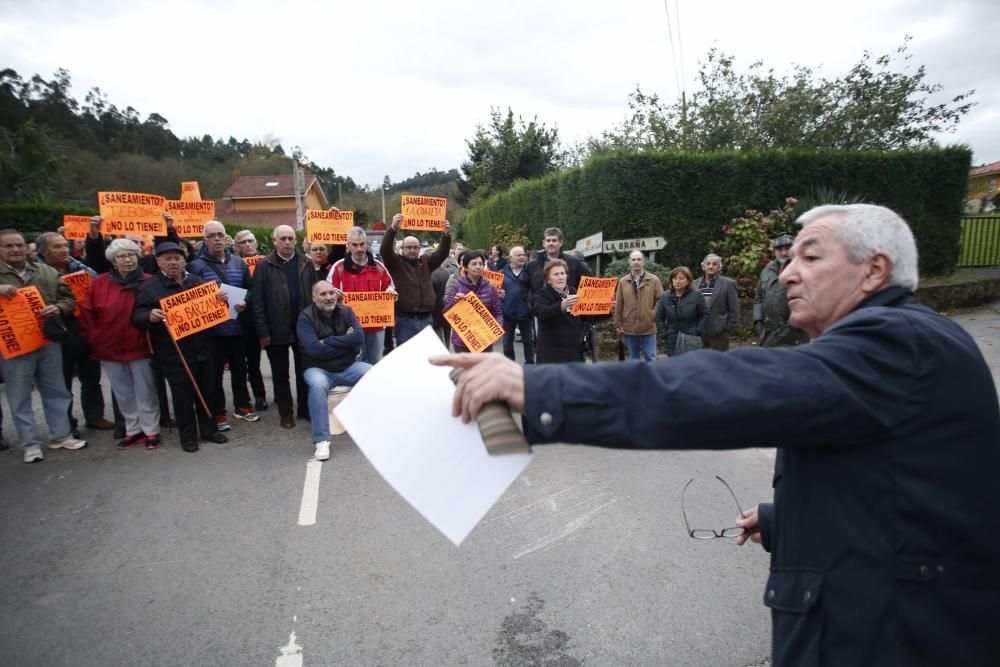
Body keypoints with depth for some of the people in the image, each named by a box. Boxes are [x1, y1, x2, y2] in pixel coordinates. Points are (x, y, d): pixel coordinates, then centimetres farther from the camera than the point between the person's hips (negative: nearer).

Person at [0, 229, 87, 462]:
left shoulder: (47, 272, 8)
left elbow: (68, 297, 11)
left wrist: (58, 308, -11)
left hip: (49, 341, 3)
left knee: (56, 391, 12)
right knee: (20, 397, 5)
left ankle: (61, 436, 24)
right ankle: (30, 444, 16)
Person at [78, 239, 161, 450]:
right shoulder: (99, 283, 0)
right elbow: (87, 314, 4)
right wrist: (94, 339, 1)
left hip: (140, 347, -3)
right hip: (110, 348, 3)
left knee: (145, 392, 5)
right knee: (123, 394, 14)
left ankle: (151, 431, 16)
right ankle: (133, 430, 27)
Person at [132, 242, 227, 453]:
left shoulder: (197, 281, 12)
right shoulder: (149, 286, -2)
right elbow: (137, 316, -7)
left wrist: (221, 299, -5)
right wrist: (150, 316, -30)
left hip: (203, 348, 4)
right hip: (174, 353, -4)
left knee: (208, 391, 12)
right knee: (183, 394, 2)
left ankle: (209, 429, 27)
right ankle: (188, 435, 17)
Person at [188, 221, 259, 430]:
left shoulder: (239, 263, 8)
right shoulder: (197, 265, -5)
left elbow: (249, 288, 12)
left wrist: (244, 301, -7)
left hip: (237, 326, 4)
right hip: (212, 329, -4)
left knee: (240, 368, 15)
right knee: (215, 372, 4)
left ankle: (242, 406, 30)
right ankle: (217, 414, 15)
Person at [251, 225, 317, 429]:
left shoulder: (306, 264, 5)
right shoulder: (264, 266, -3)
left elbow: (315, 295, 7)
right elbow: (257, 301, -6)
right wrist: (263, 332, -10)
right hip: (277, 330, -2)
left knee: (304, 371, 12)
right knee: (280, 374, 9)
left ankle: (306, 409, 25)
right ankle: (286, 413, 21)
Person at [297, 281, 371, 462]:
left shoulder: (346, 312, 2)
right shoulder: (306, 318, -9)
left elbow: (359, 338, -13)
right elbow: (314, 349, -22)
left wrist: (328, 341, -17)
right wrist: (346, 342, -13)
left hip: (348, 367, 3)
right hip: (319, 369, -3)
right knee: (317, 384, -37)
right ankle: (321, 440, -28)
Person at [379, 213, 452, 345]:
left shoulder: (426, 262, 13)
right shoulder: (396, 262, 3)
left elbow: (442, 253, 3)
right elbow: (385, 249, -13)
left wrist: (446, 235, -16)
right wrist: (393, 228, -28)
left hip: (426, 319, 4)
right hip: (405, 319, -4)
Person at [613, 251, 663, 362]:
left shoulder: (654, 280, 0)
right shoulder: (623, 282, 4)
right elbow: (618, 305, 4)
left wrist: (655, 316, -8)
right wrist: (618, 324, 2)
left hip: (649, 327, -2)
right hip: (629, 328, 2)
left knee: (650, 358, 3)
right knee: (634, 359, 13)